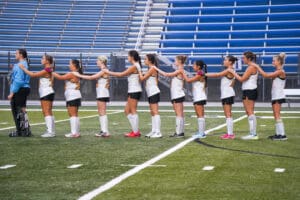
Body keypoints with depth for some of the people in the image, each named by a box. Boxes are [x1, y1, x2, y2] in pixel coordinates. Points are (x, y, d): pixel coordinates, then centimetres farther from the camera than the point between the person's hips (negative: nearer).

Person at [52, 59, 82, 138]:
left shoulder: (71, 74, -15)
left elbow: (60, 77, -15)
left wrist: (53, 73, -4)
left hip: (72, 97, -10)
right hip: (75, 96, 10)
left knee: (72, 114, -9)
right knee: (75, 114, 12)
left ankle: (74, 133, -12)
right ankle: (76, 132, 15)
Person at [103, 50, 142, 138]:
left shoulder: (134, 67, -15)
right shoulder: (136, 66, 15)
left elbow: (121, 74, -14)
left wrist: (108, 72, -8)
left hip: (134, 91, -10)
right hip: (132, 91, 10)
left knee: (133, 111, -4)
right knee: (127, 111, 12)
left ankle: (135, 132, 1)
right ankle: (135, 130, 15)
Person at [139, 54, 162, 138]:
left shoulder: (152, 68, -13)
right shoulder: (150, 69, 16)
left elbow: (142, 78, -12)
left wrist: (140, 72, 1)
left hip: (154, 92, -10)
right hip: (151, 93, 10)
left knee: (155, 112, -11)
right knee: (152, 112, 10)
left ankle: (158, 132, -13)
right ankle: (154, 131, 13)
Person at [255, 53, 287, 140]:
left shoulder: (280, 71, -14)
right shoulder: (277, 72, 16)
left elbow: (266, 75, -17)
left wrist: (257, 67, -11)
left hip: (278, 96, -9)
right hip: (275, 96, 9)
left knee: (277, 115, -11)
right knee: (276, 116, 10)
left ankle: (282, 135, -11)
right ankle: (278, 133, 14)